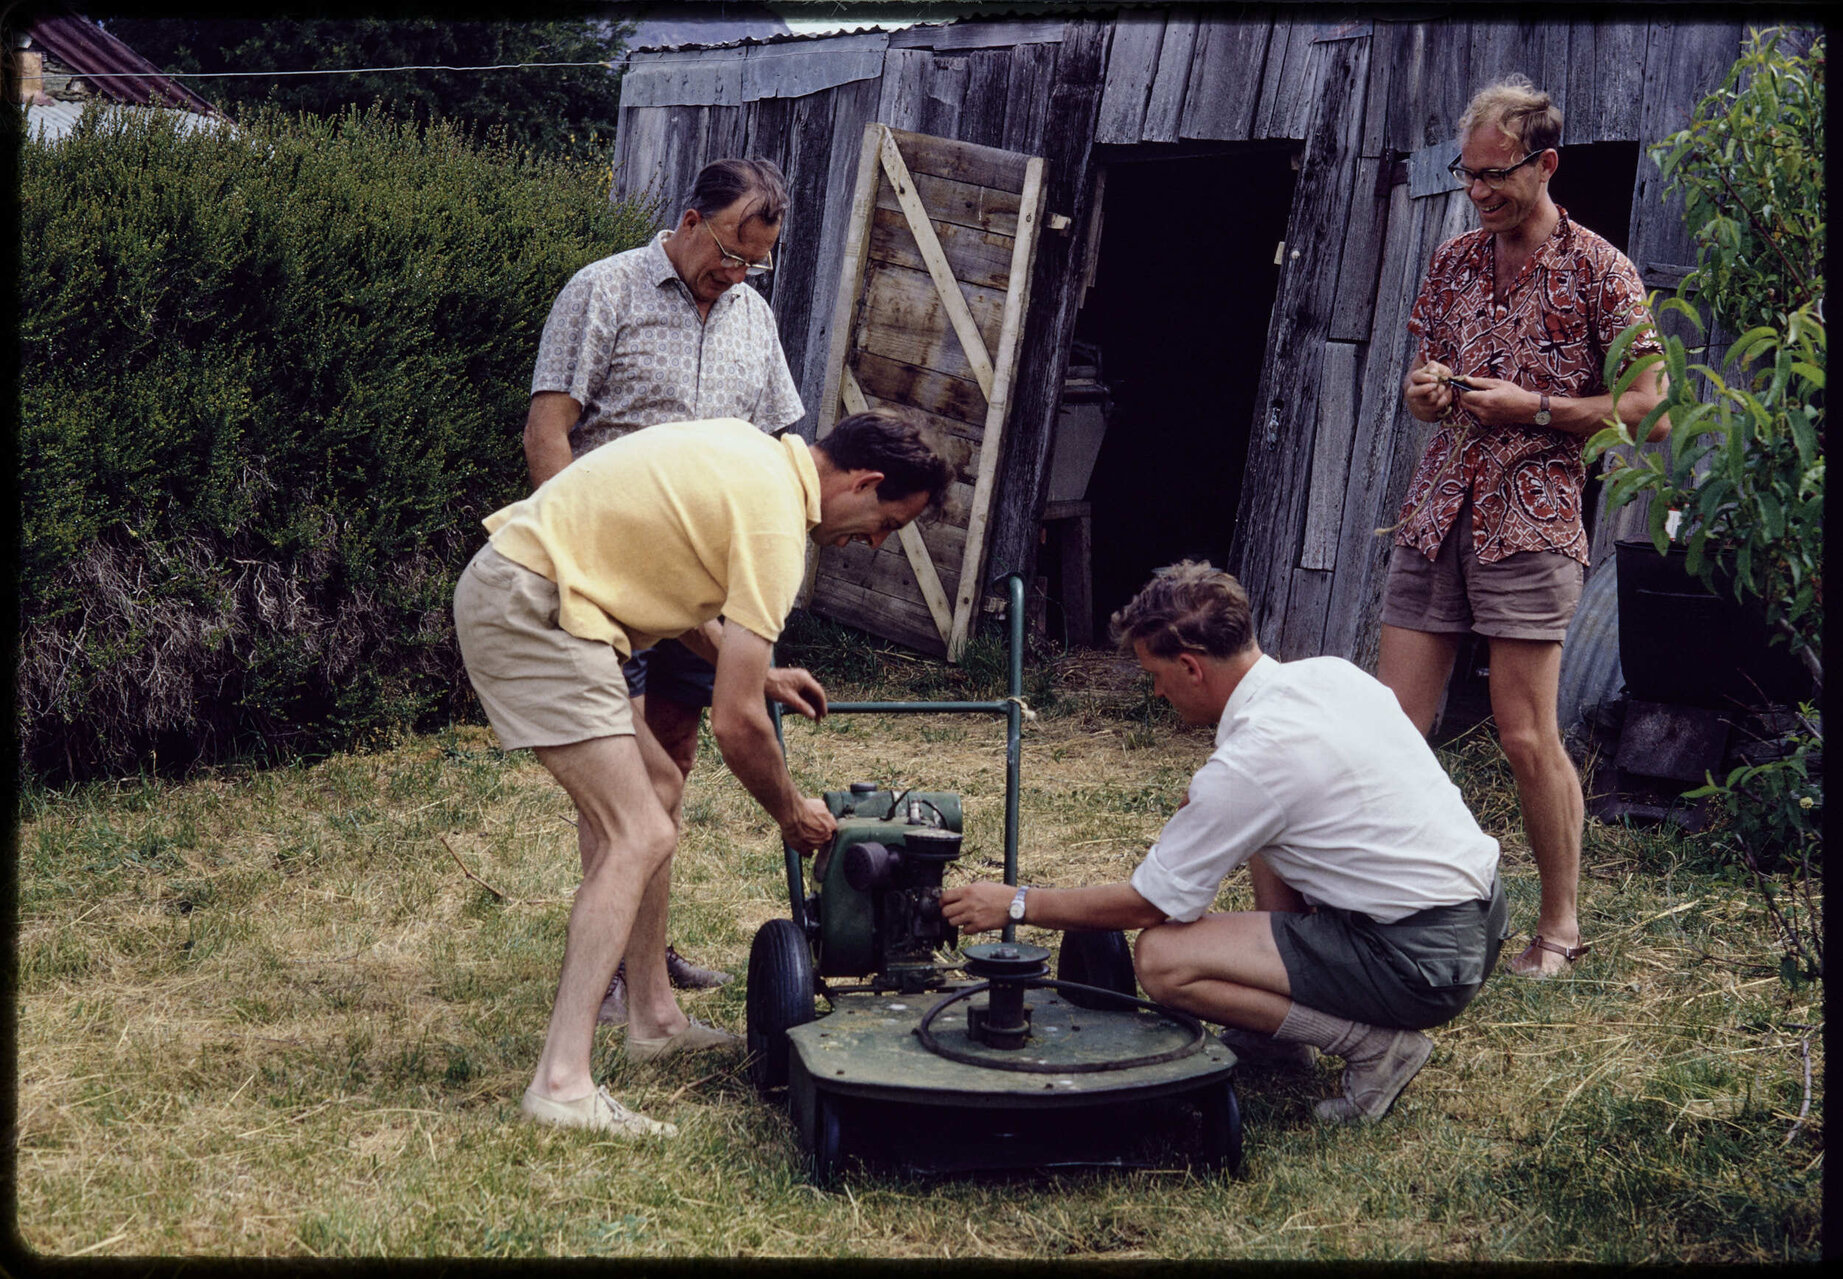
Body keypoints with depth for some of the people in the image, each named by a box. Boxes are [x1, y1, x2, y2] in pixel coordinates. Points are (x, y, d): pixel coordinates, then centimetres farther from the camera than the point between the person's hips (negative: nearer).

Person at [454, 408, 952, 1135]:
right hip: (528, 608, -11)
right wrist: (792, 814, 2)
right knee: (639, 833, -14)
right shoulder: (775, 518, -15)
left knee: (657, 785, 17)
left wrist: (753, 671, 28)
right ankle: (562, 1082, -16)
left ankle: (653, 1019, 25)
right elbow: (735, 723, -15)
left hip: (514, 592, 11)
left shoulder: (753, 453, 13)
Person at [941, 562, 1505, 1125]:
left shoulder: (1248, 764, -19)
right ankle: (1280, 1021, 22)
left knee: (1160, 959, -12)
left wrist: (1016, 903, 1)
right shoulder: (1331, 672, 4)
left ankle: (1373, 1043, -6)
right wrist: (1207, 801, 16)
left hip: (1425, 962, -9)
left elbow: (1147, 904, -9)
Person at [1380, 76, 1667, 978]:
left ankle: (1561, 927, 11)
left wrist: (1534, 409, -12)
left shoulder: (1598, 270, -1)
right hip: (1437, 507, 5)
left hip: (1531, 517, -5)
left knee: (1526, 736, -4)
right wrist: (1426, 392, 0)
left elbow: (1648, 408, -3)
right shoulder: (1453, 262, 15)